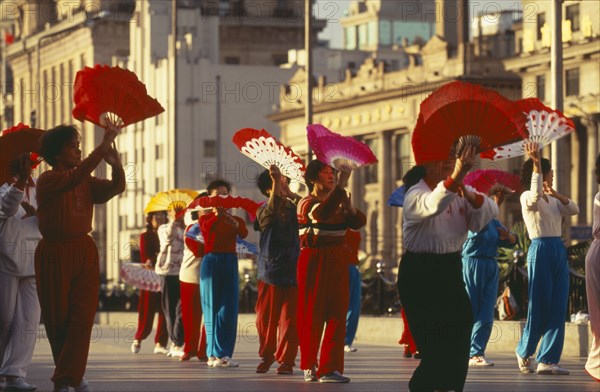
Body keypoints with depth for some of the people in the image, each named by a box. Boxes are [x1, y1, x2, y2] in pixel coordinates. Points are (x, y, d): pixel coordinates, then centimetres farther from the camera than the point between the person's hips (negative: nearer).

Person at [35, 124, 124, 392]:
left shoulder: (87, 182, 11)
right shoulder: (47, 180, -8)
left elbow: (115, 188, 0)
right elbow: (74, 178, -26)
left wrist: (116, 165, -19)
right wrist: (103, 147, -29)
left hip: (84, 252, 4)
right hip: (54, 255, -4)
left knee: (82, 317, -8)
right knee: (57, 318, 3)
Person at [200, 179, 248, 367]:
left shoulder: (235, 220, 11)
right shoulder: (206, 218, 6)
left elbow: (244, 234, -13)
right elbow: (206, 228, -19)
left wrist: (235, 223, -35)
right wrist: (217, 215, -39)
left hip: (230, 263, 2)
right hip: (211, 262, -2)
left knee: (229, 309, -2)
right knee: (212, 309, -2)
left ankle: (223, 354, 1)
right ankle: (215, 354, -3)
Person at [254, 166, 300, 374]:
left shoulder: (293, 207, 5)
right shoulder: (264, 211, -1)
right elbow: (271, 210, -25)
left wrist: (288, 192, -25)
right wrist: (276, 182, -32)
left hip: (292, 271, 1)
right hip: (270, 270, -1)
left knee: (289, 318, -1)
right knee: (266, 318, 5)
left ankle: (286, 360, 7)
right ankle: (266, 356, 24)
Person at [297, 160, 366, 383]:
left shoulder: (338, 203, 14)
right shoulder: (306, 204, -6)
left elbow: (358, 222, 4)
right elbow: (321, 213, -28)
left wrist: (350, 207, -14)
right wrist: (341, 187, -30)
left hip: (337, 264, 6)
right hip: (314, 262, -6)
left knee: (337, 315, -2)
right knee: (312, 315, 0)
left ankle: (329, 368, -2)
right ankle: (309, 367, 13)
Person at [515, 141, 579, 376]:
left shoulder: (552, 200, 18)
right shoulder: (528, 198, -4)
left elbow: (574, 210, 6)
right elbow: (536, 194, -29)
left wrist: (556, 195, -7)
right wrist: (536, 163, -35)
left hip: (559, 252, 8)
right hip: (540, 251, -8)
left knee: (558, 309, 1)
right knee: (539, 307, -3)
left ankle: (547, 361, 1)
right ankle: (524, 352, 18)